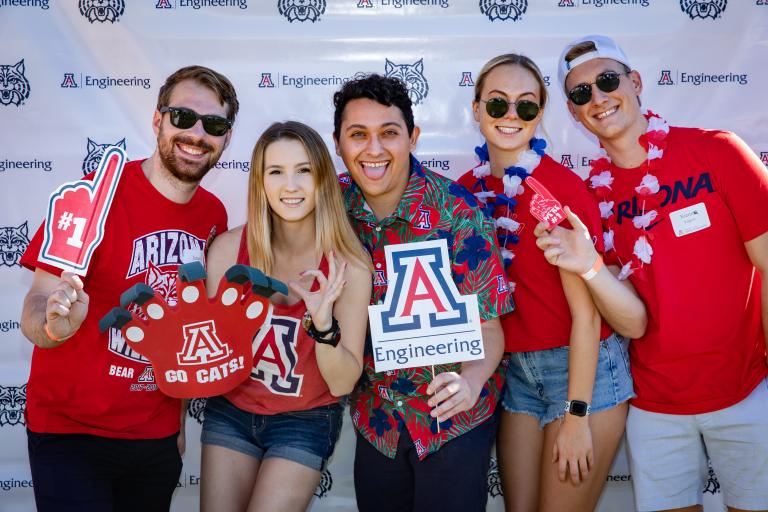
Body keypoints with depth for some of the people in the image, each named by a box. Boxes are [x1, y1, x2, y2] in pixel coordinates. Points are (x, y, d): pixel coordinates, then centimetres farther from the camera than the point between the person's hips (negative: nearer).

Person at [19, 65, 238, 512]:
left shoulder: (215, 215, 0)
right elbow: (37, 307, -14)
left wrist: (179, 418, 12)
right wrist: (55, 324, -37)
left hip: (159, 436, 5)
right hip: (71, 434, -5)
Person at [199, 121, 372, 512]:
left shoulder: (348, 264, -18)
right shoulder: (228, 248, -15)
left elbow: (342, 384, -15)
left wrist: (323, 323, -33)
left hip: (306, 421, -2)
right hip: (229, 412, 2)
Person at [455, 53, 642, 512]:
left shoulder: (563, 186, -16)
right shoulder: (469, 189, 1)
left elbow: (585, 311, -16)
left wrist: (577, 414, -15)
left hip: (583, 367, -5)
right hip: (514, 371, 5)